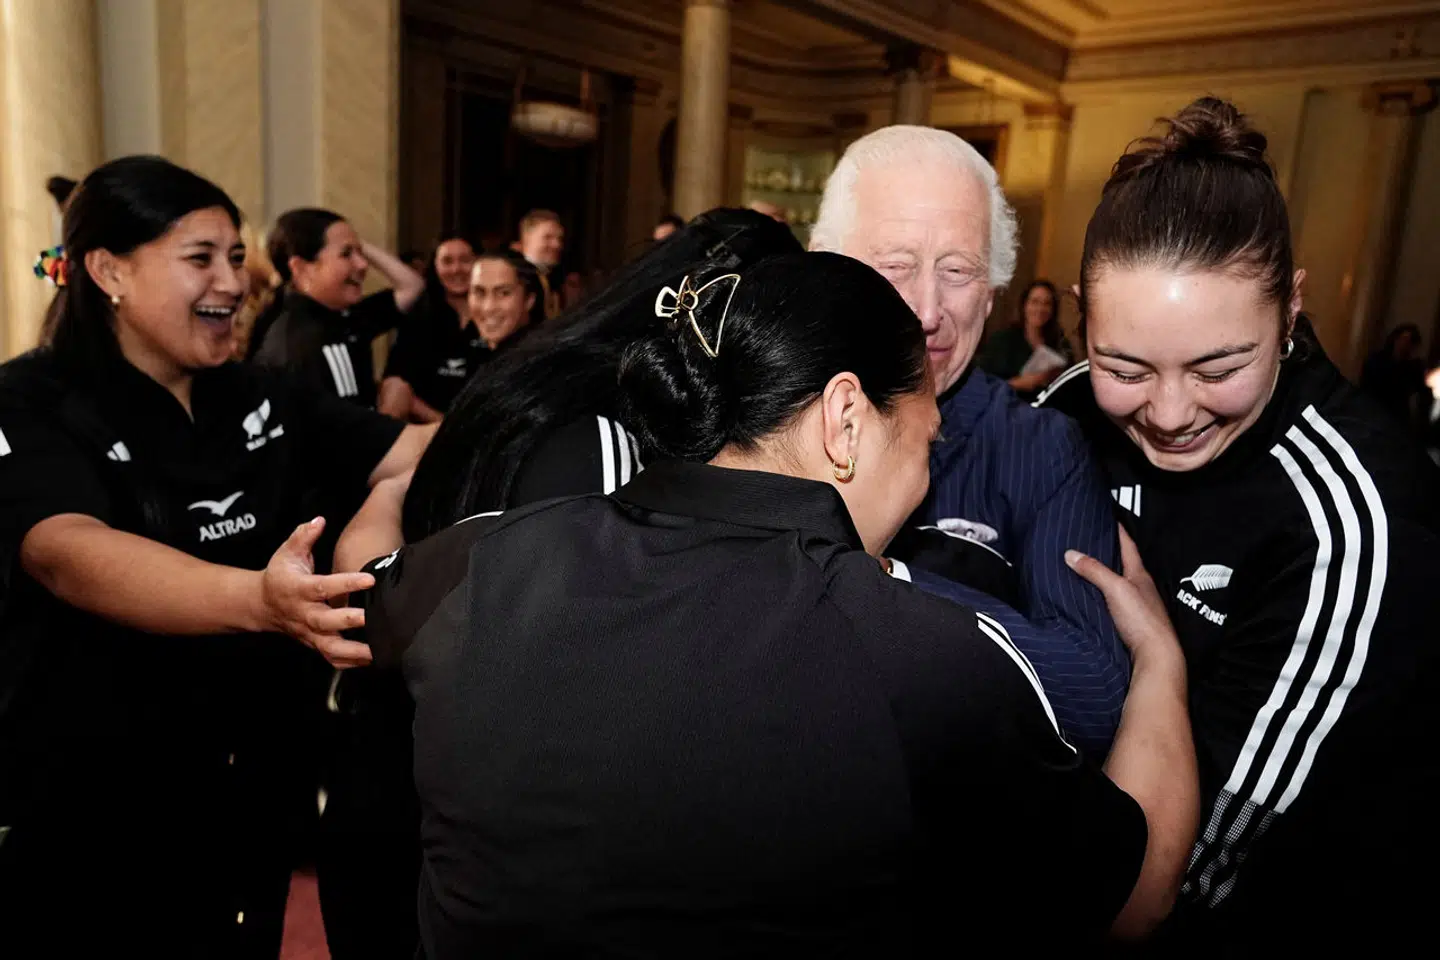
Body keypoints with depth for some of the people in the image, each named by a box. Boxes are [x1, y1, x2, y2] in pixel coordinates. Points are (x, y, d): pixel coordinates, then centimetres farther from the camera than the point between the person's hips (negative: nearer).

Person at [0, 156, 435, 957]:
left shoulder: (264, 400, 2)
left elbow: (419, 450, -4)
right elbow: (71, 557, -33)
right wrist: (256, 599, -50)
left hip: (254, 797, 5)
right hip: (83, 817, -5)